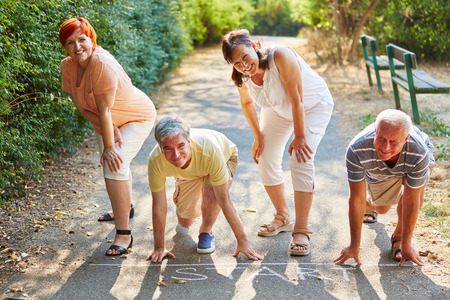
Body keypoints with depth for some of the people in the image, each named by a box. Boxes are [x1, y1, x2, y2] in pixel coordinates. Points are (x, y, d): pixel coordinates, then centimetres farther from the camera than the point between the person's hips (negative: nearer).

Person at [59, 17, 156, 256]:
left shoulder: (102, 63, -35)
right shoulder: (67, 66, -13)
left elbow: (104, 111, -33)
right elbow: (81, 106, -12)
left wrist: (109, 147, -29)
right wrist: (109, 130, -24)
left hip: (136, 117, -8)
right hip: (110, 123, 8)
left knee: (115, 166, -24)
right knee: (109, 163, 25)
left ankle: (123, 234, -17)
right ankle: (125, 208, 54)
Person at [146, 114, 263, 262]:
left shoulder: (210, 150, -45)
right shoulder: (155, 160, -37)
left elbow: (224, 201, -39)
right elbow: (159, 205, -25)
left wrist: (242, 241, -34)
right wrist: (159, 247, -21)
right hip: (188, 174, 3)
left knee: (210, 192, -34)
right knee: (185, 222, 8)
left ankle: (206, 231, -5)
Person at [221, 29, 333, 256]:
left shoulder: (281, 56, -39)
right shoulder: (241, 76, -21)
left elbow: (296, 99, -32)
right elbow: (247, 103, 1)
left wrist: (299, 137, -26)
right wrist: (258, 136, 2)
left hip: (313, 105, -5)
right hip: (277, 109, 6)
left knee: (301, 160, -20)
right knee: (266, 161, 2)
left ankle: (301, 231, -14)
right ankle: (282, 218, 25)